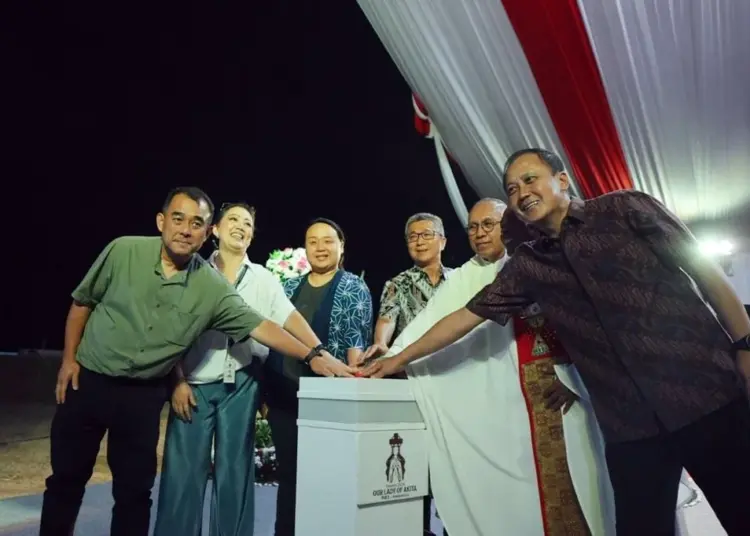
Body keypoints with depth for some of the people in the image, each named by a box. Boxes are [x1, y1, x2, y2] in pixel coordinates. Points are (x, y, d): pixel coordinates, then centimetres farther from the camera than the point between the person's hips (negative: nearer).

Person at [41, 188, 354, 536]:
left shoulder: (212, 288, -12)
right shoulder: (123, 251, -11)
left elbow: (259, 326, -16)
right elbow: (82, 302, 2)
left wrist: (313, 355, -25)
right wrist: (68, 358, 2)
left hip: (144, 394, 0)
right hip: (88, 380, 0)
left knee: (134, 489, 8)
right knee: (67, 478, 14)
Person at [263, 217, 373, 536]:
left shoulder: (354, 289, 0)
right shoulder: (289, 288, 12)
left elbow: (356, 342, -7)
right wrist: (264, 388, 8)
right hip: (283, 394, 4)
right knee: (287, 472, 12)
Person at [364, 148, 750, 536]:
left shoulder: (625, 208, 0)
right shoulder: (526, 266, 7)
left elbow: (706, 271, 0)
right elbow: (467, 315, 9)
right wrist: (401, 358, 12)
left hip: (709, 396, -2)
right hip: (628, 423, 3)